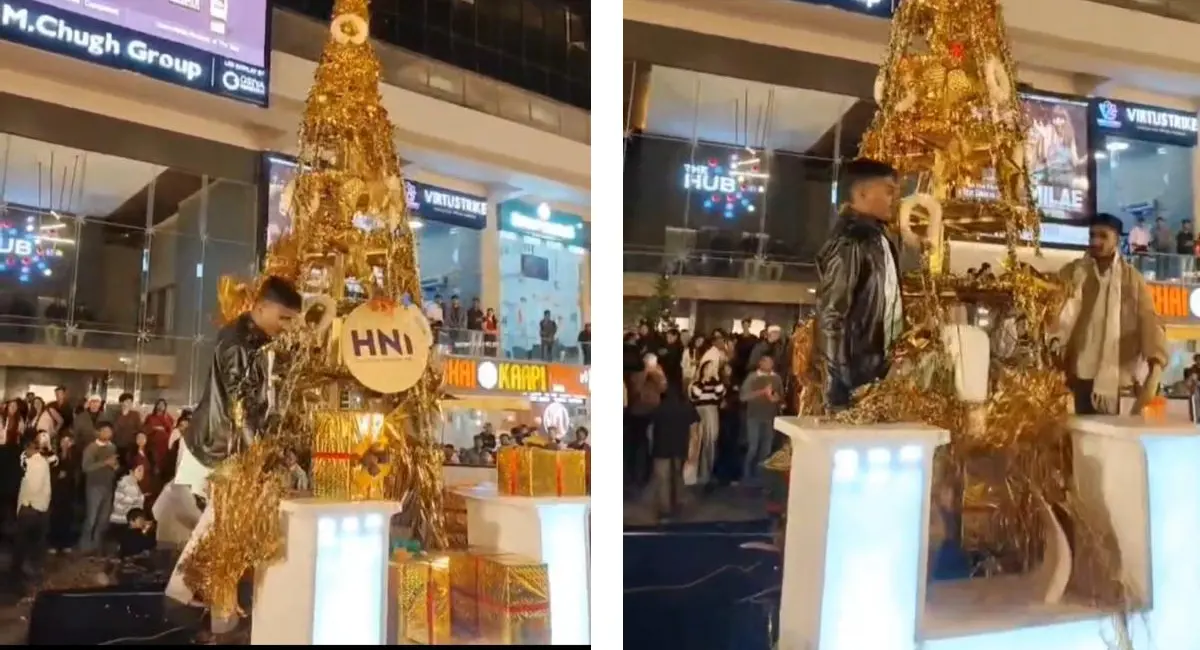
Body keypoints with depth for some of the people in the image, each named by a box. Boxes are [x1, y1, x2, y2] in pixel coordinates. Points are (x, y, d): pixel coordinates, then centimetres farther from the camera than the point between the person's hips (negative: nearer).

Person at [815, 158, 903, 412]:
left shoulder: (878, 239, 10)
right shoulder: (849, 243, -16)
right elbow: (830, 317, -19)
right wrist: (846, 387, -20)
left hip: (875, 369, 9)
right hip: (854, 378, -9)